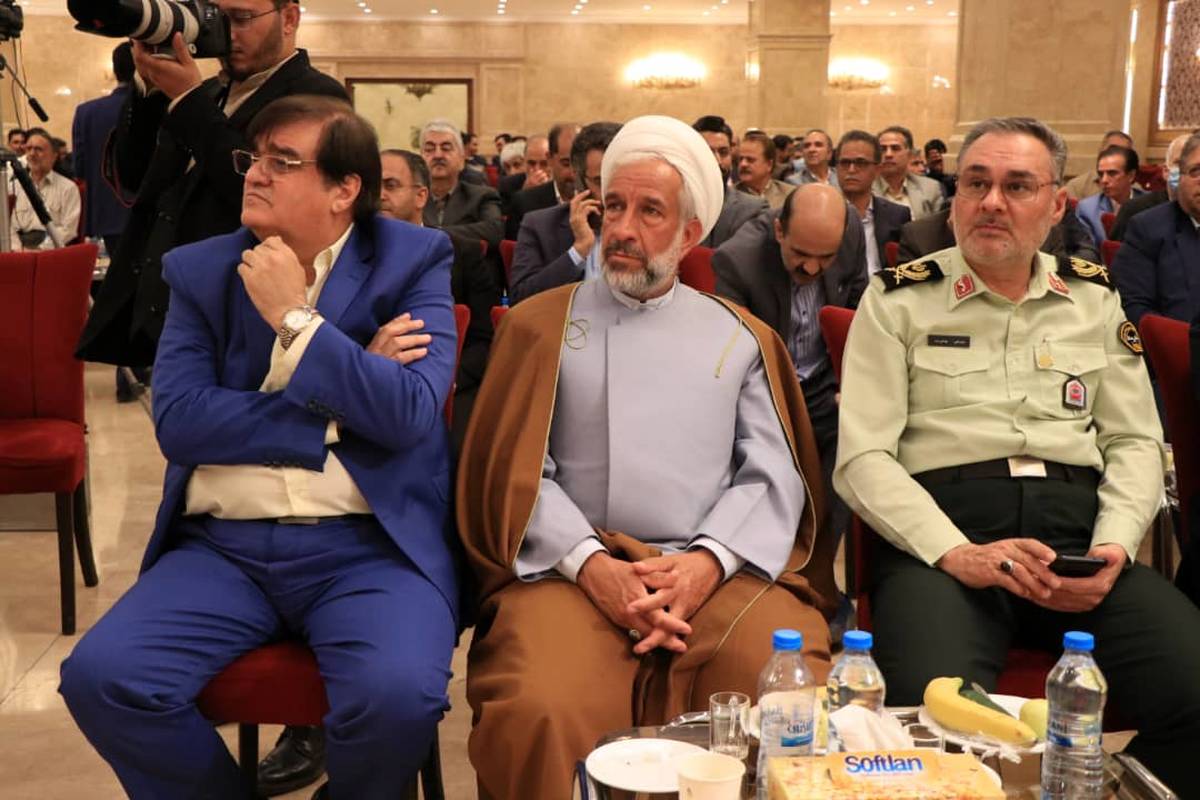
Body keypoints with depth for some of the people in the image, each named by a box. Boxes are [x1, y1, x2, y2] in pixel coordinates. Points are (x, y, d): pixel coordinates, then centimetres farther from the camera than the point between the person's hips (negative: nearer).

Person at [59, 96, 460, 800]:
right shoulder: (199, 271, 10)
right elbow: (179, 422, -4)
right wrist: (339, 406, -9)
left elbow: (409, 415, -10)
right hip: (223, 544, 3)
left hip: (369, 544, -2)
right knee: (100, 676, -20)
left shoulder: (415, 262, 3)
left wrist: (293, 317, -10)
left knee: (398, 693, -30)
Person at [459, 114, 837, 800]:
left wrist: (707, 561, -11)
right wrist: (592, 565, -11)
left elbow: (774, 476, 8)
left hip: (721, 571, 1)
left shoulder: (742, 337, 19)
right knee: (541, 712, -32)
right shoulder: (542, 324, 16)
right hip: (574, 567, -1)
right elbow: (516, 471, 5)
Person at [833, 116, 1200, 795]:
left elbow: (1136, 442, 17)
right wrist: (956, 553, -15)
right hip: (940, 531, -3)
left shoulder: (1095, 298, 19)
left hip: (1077, 528, 4)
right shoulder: (898, 300, 8)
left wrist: (1115, 547, -3)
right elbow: (863, 457, 0)